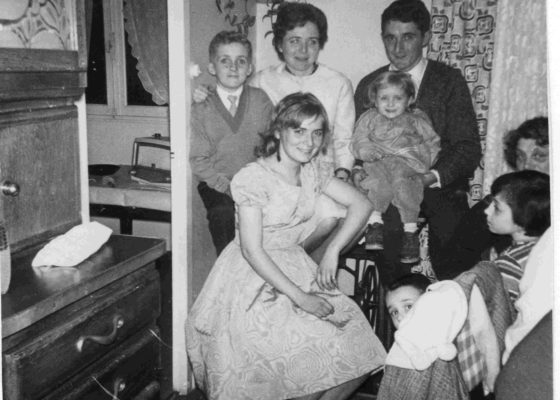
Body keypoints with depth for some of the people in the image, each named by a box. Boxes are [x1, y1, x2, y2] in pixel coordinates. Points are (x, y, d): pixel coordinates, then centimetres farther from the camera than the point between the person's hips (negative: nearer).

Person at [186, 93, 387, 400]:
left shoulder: (310, 172, 7)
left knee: (357, 353, -8)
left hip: (298, 272, 6)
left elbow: (361, 205, 10)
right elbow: (252, 251, -17)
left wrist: (332, 251, -4)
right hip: (255, 280, -6)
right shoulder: (252, 178, -14)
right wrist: (299, 297, -19)